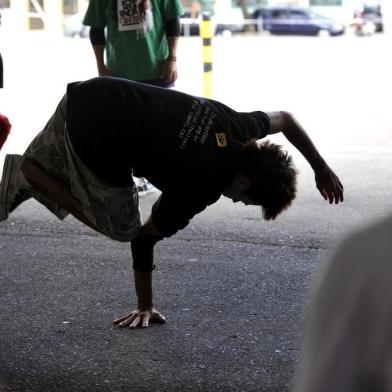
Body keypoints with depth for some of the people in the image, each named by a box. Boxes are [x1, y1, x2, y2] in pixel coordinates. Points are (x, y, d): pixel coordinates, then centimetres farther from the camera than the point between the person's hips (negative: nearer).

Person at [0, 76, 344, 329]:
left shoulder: (238, 126, 3)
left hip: (87, 94, 9)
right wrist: (145, 307, 5)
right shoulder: (201, 188, -15)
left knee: (34, 166, 27)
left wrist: (321, 169, 29)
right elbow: (144, 238, -6)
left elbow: (286, 119, 25)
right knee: (119, 226, 7)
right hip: (96, 134, -9)